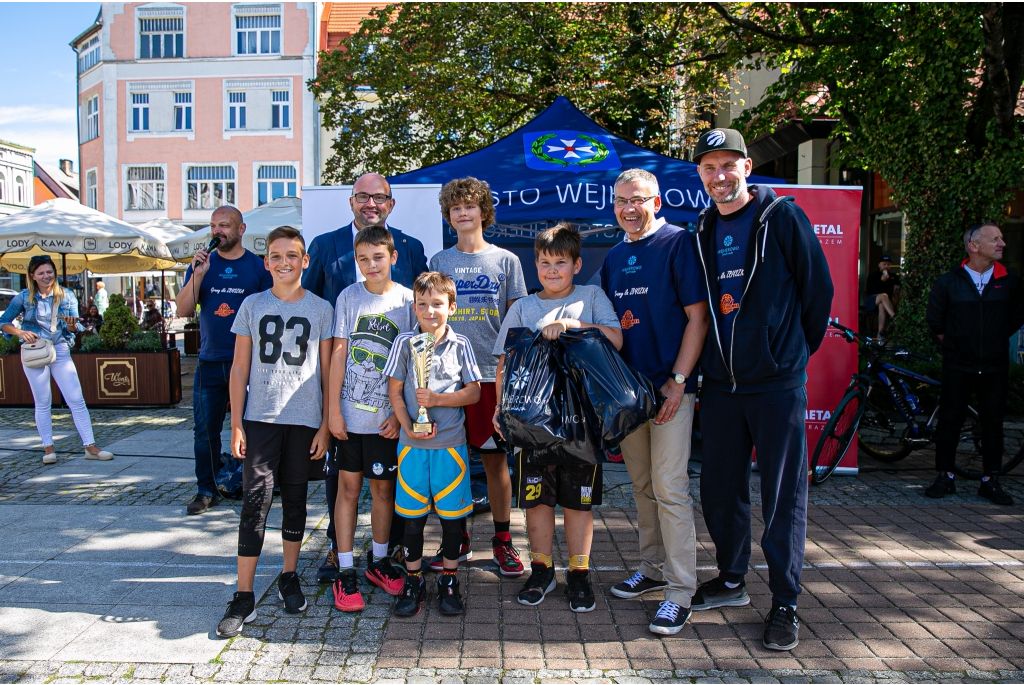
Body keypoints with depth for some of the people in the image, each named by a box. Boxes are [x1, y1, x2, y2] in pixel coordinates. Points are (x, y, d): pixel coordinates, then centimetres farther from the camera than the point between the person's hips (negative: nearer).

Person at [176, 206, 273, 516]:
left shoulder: (258, 267, 1)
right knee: (206, 430, 6)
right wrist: (198, 275, -14)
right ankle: (206, 490, 17)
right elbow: (183, 309, 1)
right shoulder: (201, 264, 9)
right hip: (209, 362, 3)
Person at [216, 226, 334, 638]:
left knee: (295, 499, 11)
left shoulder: (321, 309, 3)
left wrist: (325, 426, 0)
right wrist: (236, 425, 0)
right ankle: (243, 598, 1)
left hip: (304, 420, 0)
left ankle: (289, 578, 27)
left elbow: (327, 371, 4)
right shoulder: (253, 306, 5)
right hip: (259, 419, 0)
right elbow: (239, 368, 6)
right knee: (256, 500, -5)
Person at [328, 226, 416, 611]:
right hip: (350, 413, 0)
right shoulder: (349, 297, 2)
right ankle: (345, 572, 13)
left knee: (383, 488, 11)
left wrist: (401, 413, -4)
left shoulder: (408, 300, 0)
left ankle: (378, 562, 27)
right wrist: (333, 409, -4)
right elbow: (339, 354, 1)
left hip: (388, 416, 0)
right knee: (349, 488, 5)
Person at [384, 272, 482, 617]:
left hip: (451, 443, 0)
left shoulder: (460, 345, 0)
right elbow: (395, 391, 1)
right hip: (412, 443, 0)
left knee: (452, 514, 7)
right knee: (413, 515, 8)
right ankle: (414, 581, 23)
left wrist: (437, 399, -15)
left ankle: (449, 580, 23)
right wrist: (408, 428, -12)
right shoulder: (405, 342, 0)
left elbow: (474, 392, -1)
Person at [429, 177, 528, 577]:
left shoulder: (505, 260, 7)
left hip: (492, 374, -1)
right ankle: (457, 540, 18)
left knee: (495, 457, 3)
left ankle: (502, 541, 14)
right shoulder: (438, 262, 10)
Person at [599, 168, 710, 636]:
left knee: (669, 487, -8)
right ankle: (652, 570, 28)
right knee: (642, 486, 14)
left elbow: (697, 317, -9)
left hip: (669, 384, -6)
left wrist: (678, 380, -15)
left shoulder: (679, 243, -4)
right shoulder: (614, 258, 15)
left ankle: (680, 593, -1)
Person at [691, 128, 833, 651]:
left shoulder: (783, 216, -5)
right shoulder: (702, 230, 10)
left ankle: (785, 603, 15)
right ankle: (731, 581, 32)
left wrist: (797, 350, 6)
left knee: (782, 495, 3)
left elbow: (818, 288, -1)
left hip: (777, 383, -5)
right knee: (719, 489, 13)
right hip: (719, 383, 5)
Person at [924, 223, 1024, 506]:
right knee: (950, 420, 3)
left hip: (995, 367, 1)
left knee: (993, 422, 6)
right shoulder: (948, 282, -2)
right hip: (957, 366, -1)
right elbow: (935, 321, 9)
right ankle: (945, 477, 15)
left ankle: (990, 481, 16)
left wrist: (995, 341, 13)